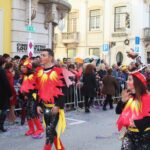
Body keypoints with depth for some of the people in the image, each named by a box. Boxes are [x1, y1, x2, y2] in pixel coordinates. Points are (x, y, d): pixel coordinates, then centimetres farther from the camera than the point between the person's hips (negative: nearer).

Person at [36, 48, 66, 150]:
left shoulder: (57, 71, -11)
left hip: (55, 106, -6)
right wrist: (39, 105, 10)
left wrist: (58, 105, -17)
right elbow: (39, 90, 14)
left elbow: (62, 90, -12)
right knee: (52, 131, 14)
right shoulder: (39, 72, 8)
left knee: (50, 131, -7)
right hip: (45, 106, 7)